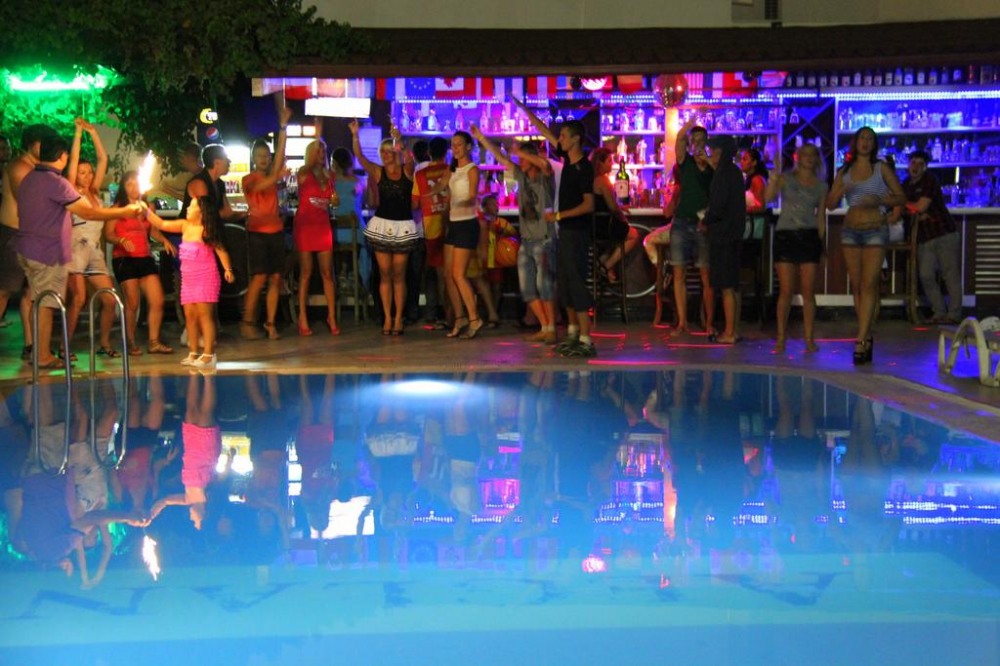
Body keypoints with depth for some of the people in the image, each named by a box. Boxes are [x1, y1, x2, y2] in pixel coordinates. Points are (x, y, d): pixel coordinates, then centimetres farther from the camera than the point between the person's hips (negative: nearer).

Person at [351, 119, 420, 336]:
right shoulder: (377, 172, 3)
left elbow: (409, 158, -23)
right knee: (385, 274, 3)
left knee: (399, 275, 2)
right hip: (381, 225, 1)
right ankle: (387, 318, 7)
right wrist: (355, 135, -25)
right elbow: (360, 157, -11)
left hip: (403, 226, -1)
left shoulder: (407, 171, -1)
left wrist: (399, 141, -38)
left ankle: (398, 318, 6)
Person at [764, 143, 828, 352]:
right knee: (786, 290, -3)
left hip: (809, 237, 1)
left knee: (808, 291, 0)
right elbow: (768, 197, -11)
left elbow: (821, 216, 13)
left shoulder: (821, 186, 11)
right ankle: (781, 338, 4)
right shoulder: (786, 178, 5)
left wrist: (821, 242, 8)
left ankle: (809, 339, 4)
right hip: (785, 235, -1)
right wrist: (775, 173, -17)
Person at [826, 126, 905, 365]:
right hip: (851, 230, 4)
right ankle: (867, 337, 14)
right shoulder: (844, 172, 11)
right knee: (856, 286, 4)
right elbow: (830, 204, 10)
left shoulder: (881, 168, 3)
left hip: (875, 231, -4)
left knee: (868, 285, -12)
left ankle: (861, 341, -16)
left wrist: (879, 200, -14)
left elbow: (901, 197, 2)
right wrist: (841, 191, -10)